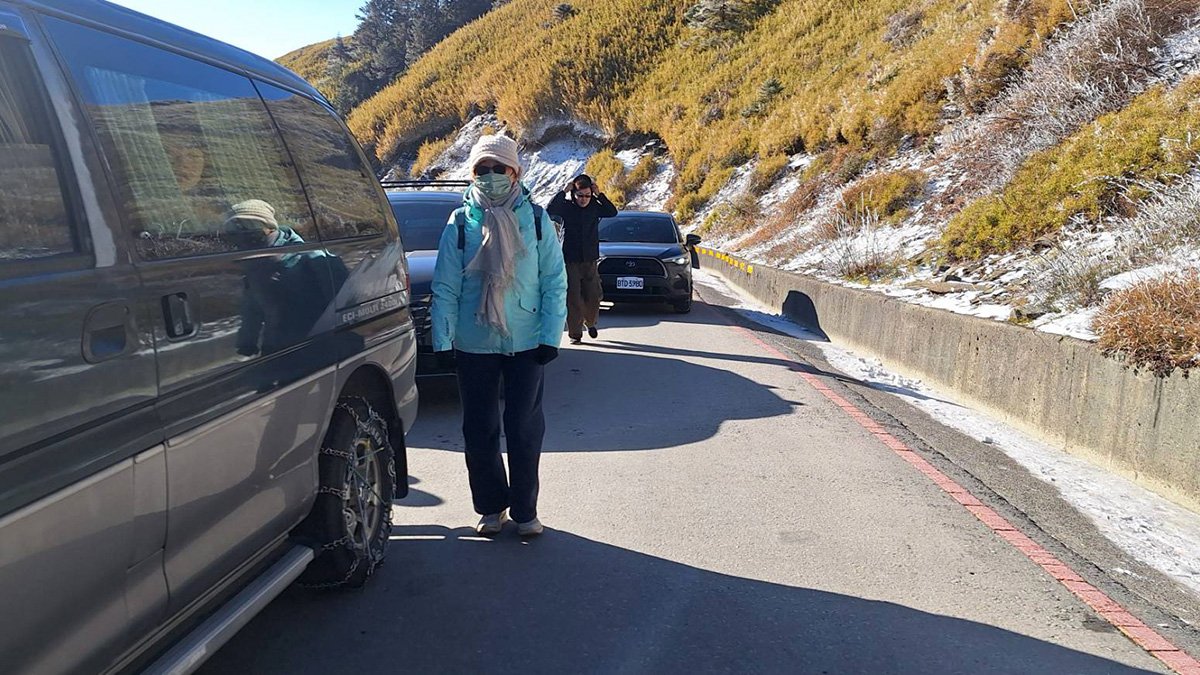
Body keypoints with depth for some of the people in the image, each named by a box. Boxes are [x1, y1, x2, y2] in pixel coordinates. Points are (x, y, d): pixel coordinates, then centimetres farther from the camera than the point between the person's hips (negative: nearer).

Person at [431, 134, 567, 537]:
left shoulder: (535, 219, 1)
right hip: (474, 344, 1)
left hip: (527, 342, -1)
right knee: (480, 430, 8)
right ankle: (491, 507, 24)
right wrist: (442, 339, -5)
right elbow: (445, 286, 1)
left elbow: (555, 282, 1)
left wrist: (551, 335, -5)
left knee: (525, 428, 4)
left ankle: (524, 510, 18)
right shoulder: (461, 222, 1)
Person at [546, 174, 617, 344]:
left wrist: (599, 195, -12)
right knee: (573, 299, -3)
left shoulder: (595, 206, 3)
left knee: (593, 297, 8)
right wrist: (563, 193, -20)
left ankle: (590, 322, 35)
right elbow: (549, 210, -20)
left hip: (590, 260, 3)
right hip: (569, 260, -2)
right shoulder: (566, 206, -5)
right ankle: (575, 333, 7)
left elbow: (612, 212, -6)